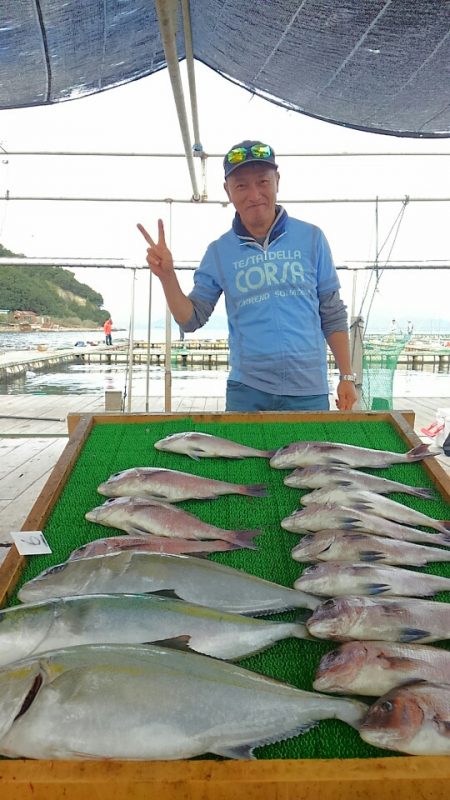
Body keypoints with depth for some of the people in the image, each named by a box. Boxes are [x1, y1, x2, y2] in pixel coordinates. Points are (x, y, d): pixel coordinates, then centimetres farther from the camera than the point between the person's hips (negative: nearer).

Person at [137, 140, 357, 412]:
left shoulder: (311, 238, 1)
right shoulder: (219, 251, 3)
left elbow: (333, 315, 5)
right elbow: (192, 319, 4)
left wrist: (347, 377, 3)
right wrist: (167, 276, -11)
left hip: (309, 392, 0)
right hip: (246, 392, 0)